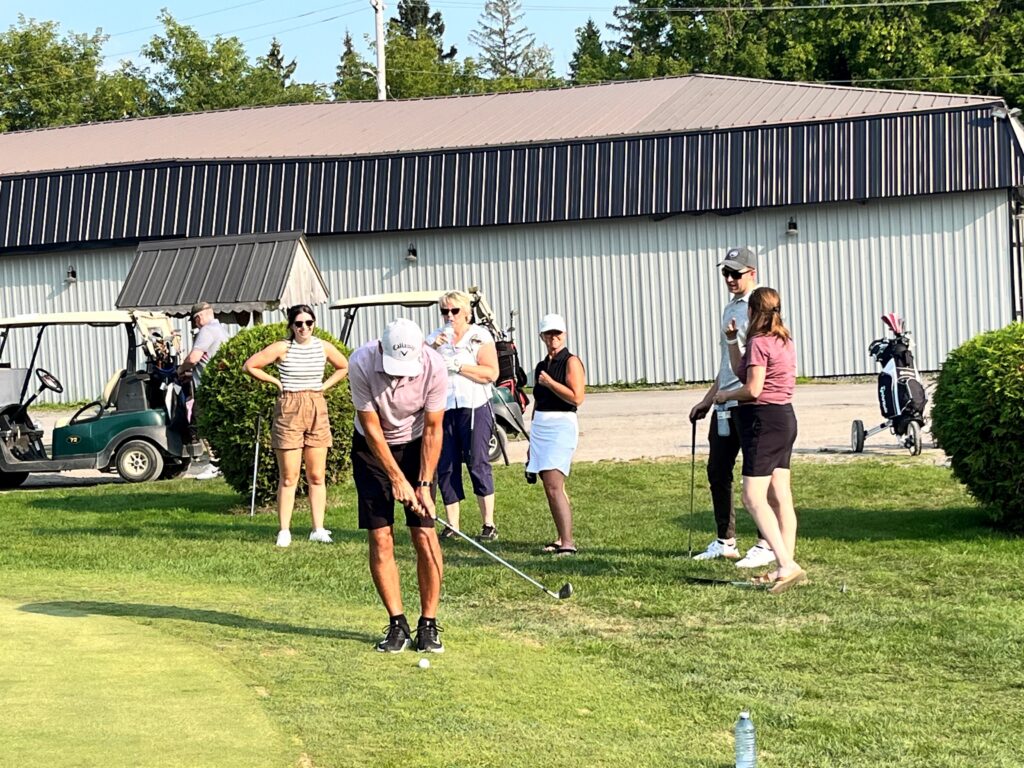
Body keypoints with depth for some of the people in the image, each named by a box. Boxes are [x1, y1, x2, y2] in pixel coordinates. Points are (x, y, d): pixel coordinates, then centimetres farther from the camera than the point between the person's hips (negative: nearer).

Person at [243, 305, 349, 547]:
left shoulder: (324, 347, 4)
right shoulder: (282, 348, -6)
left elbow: (343, 367, 21)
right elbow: (250, 366, -5)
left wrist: (324, 386, 8)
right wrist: (276, 382, -4)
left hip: (317, 410, 3)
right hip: (289, 410, -3)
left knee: (317, 476, 4)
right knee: (288, 477, -2)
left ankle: (318, 529, 7)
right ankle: (284, 531, 2)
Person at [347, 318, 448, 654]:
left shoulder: (434, 367, -25)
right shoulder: (361, 363, -27)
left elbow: (433, 429, -14)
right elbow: (372, 427, -18)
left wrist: (424, 484, -16)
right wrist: (396, 478, -17)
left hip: (416, 446, 0)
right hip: (372, 449, 0)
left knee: (425, 535, -8)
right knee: (380, 539, -6)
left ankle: (428, 625, 1)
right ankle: (397, 624, 2)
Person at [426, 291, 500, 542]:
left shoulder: (480, 337, 2)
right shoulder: (436, 337, 14)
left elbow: (491, 373, -10)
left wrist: (457, 366, -14)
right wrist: (431, 349, -11)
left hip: (474, 408, -4)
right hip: (443, 408, 4)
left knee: (477, 463, -7)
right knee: (445, 467, 3)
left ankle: (488, 524, -2)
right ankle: (452, 527, 8)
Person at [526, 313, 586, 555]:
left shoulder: (571, 362, -5)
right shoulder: (541, 367, 18)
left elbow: (576, 397, -16)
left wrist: (549, 382, -13)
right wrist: (532, 439, 24)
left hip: (561, 425, -8)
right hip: (539, 426, 8)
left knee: (553, 486, -19)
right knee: (551, 487, 9)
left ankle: (567, 542, -23)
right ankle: (562, 538, 16)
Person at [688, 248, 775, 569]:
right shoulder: (730, 309, 19)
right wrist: (708, 399, 27)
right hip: (725, 404, 9)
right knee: (718, 470, 12)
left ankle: (766, 545, 2)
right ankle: (725, 542, 21)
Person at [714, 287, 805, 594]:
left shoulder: (759, 342, -13)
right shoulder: (784, 341, 16)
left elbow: (752, 389, -19)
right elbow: (741, 371, 21)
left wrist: (725, 395, -2)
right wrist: (733, 340, 14)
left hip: (764, 419, -10)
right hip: (784, 416, 10)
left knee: (754, 497, -12)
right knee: (780, 498, 9)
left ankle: (787, 566, -20)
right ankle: (787, 568, 10)